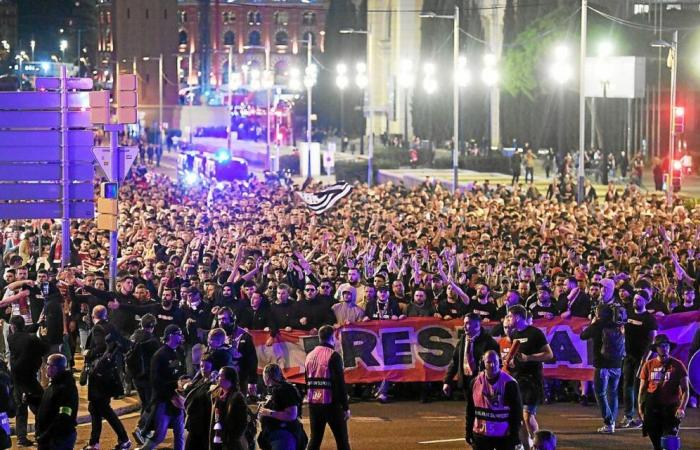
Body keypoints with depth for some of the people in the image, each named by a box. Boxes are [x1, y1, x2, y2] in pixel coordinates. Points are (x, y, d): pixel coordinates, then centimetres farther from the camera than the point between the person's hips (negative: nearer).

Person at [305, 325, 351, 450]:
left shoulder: (310, 356, 9)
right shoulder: (333, 356, -11)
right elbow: (340, 383, -15)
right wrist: (346, 407, -11)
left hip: (314, 404, 6)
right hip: (331, 404, -6)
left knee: (315, 439, 11)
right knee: (342, 440, 0)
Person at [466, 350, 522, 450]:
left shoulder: (509, 383, -9)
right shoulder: (476, 382, 2)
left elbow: (517, 411, -6)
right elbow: (470, 410, 10)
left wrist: (515, 435, -10)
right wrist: (469, 432, 9)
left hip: (504, 436, -3)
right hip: (481, 435, 3)